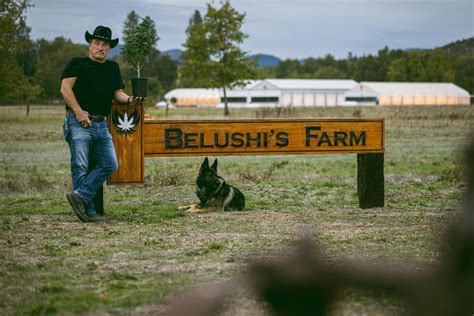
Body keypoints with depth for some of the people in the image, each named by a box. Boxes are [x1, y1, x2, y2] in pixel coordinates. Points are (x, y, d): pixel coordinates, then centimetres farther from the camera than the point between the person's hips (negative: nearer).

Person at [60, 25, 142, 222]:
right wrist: (78, 111, -15)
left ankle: (79, 196, -3)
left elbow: (117, 93, 17)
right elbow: (65, 88, -6)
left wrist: (129, 100, -5)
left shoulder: (112, 68, 21)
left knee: (109, 164, -3)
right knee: (81, 167, -8)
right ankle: (88, 211, -8)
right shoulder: (78, 64, 4)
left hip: (101, 125, 6)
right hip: (79, 123, -6)